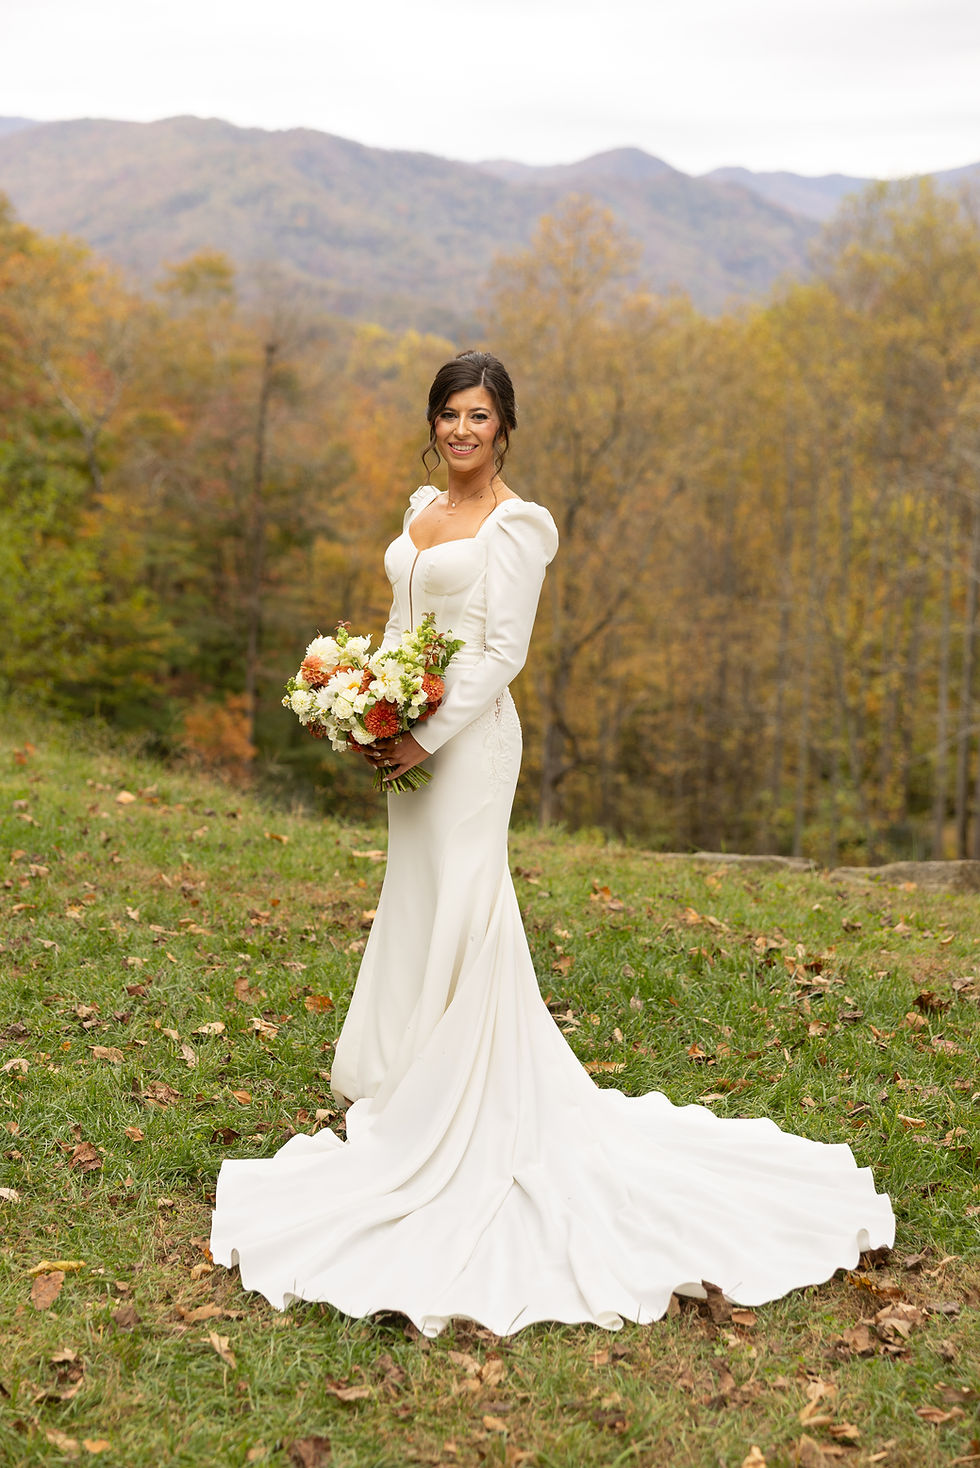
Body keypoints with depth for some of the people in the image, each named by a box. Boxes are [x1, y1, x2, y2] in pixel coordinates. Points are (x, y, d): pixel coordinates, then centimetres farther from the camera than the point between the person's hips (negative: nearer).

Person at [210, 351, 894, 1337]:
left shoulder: (513, 525, -9)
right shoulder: (423, 509, 14)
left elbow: (502, 654, -14)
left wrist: (428, 737, -18)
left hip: (471, 737, -8)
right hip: (413, 736, 8)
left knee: (458, 910, -5)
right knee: (417, 904, 14)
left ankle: (462, 1117, 5)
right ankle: (412, 1087, 28)